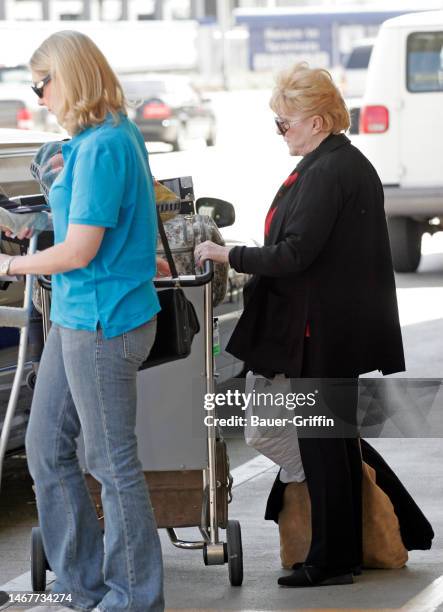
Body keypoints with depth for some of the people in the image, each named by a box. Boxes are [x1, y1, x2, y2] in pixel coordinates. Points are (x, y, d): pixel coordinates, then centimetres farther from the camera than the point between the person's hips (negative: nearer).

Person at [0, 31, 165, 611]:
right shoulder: (120, 134, 9)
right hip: (75, 317, 10)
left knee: (112, 463, 1)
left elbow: (78, 252, -19)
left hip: (102, 322, -10)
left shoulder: (101, 149, -20)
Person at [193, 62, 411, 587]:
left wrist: (228, 255, -14)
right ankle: (348, 549, 23)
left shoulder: (324, 173, -19)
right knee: (340, 439, 15)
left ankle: (330, 560, 3)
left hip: (320, 334, -10)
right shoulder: (353, 164, 12)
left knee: (322, 445, -3)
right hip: (349, 327, 10)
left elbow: (295, 253, -24)